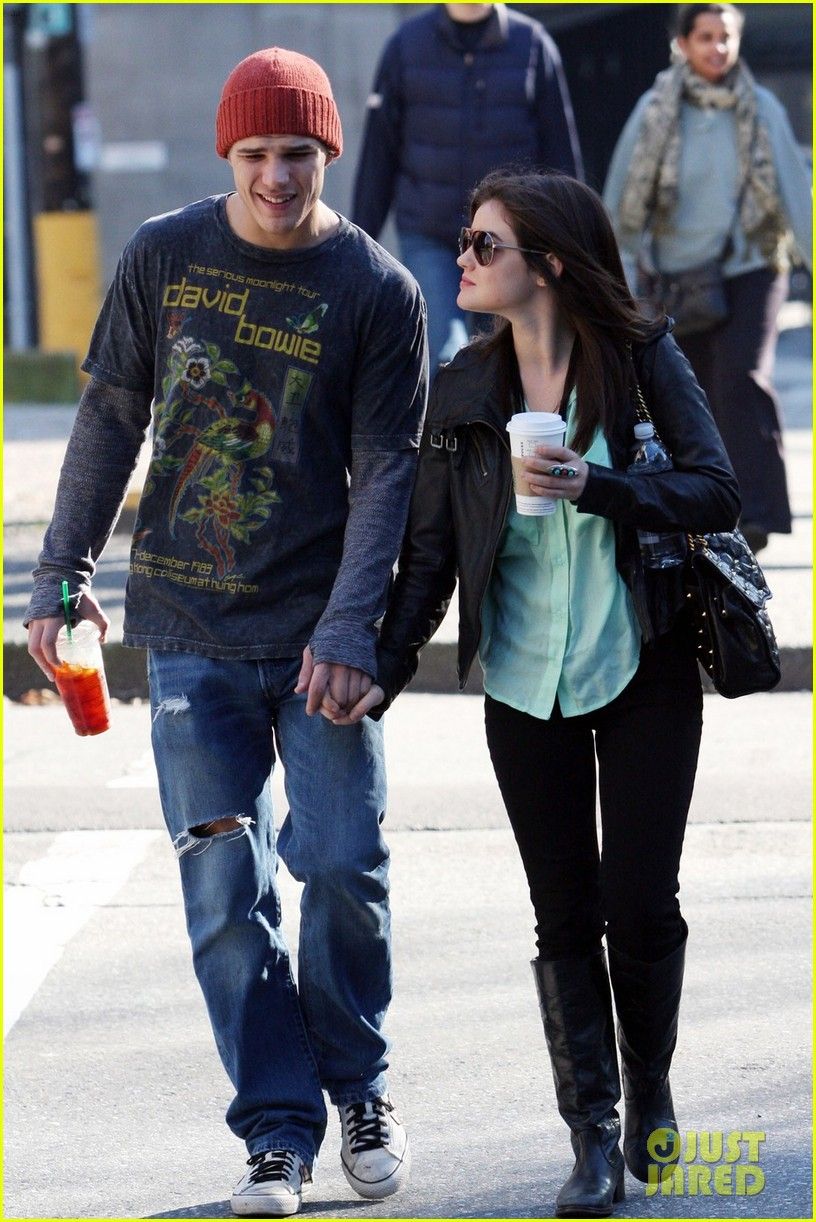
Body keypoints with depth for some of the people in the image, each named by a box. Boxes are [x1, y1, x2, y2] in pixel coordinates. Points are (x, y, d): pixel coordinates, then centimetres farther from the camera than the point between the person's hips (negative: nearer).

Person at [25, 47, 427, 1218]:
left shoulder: (377, 289, -3)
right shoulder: (164, 256, 3)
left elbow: (385, 469, -4)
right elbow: (111, 418, 10)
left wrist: (350, 623, -14)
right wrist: (61, 572, 7)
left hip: (319, 629, -1)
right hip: (191, 631, 2)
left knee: (342, 866, -4)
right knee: (224, 885, -1)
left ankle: (357, 1085, 20)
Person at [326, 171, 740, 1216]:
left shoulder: (642, 357, -7)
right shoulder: (462, 391, 1)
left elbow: (716, 492, -14)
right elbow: (430, 550, 3)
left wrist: (598, 489, -28)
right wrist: (385, 669, -7)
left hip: (643, 671, -2)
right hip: (525, 687, 2)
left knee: (641, 905, -1)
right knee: (565, 915, 2)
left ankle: (650, 1094, 23)